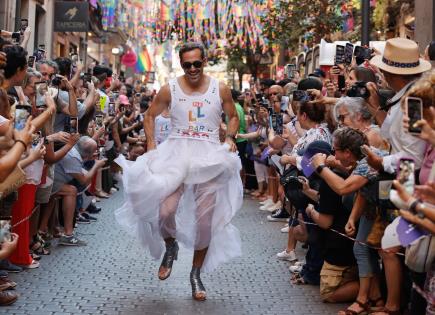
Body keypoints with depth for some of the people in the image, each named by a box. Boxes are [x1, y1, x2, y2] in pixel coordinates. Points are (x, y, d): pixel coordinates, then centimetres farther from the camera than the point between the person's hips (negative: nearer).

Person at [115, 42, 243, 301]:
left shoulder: (220, 89, 1)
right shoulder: (170, 90, -1)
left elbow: (233, 116, 14)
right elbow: (150, 116, 11)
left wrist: (231, 137, -4)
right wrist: (151, 145, 0)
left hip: (210, 158, 1)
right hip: (177, 154, -1)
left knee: (205, 219, 4)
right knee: (165, 212, -20)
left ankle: (196, 274, 23)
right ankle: (170, 247, 16)